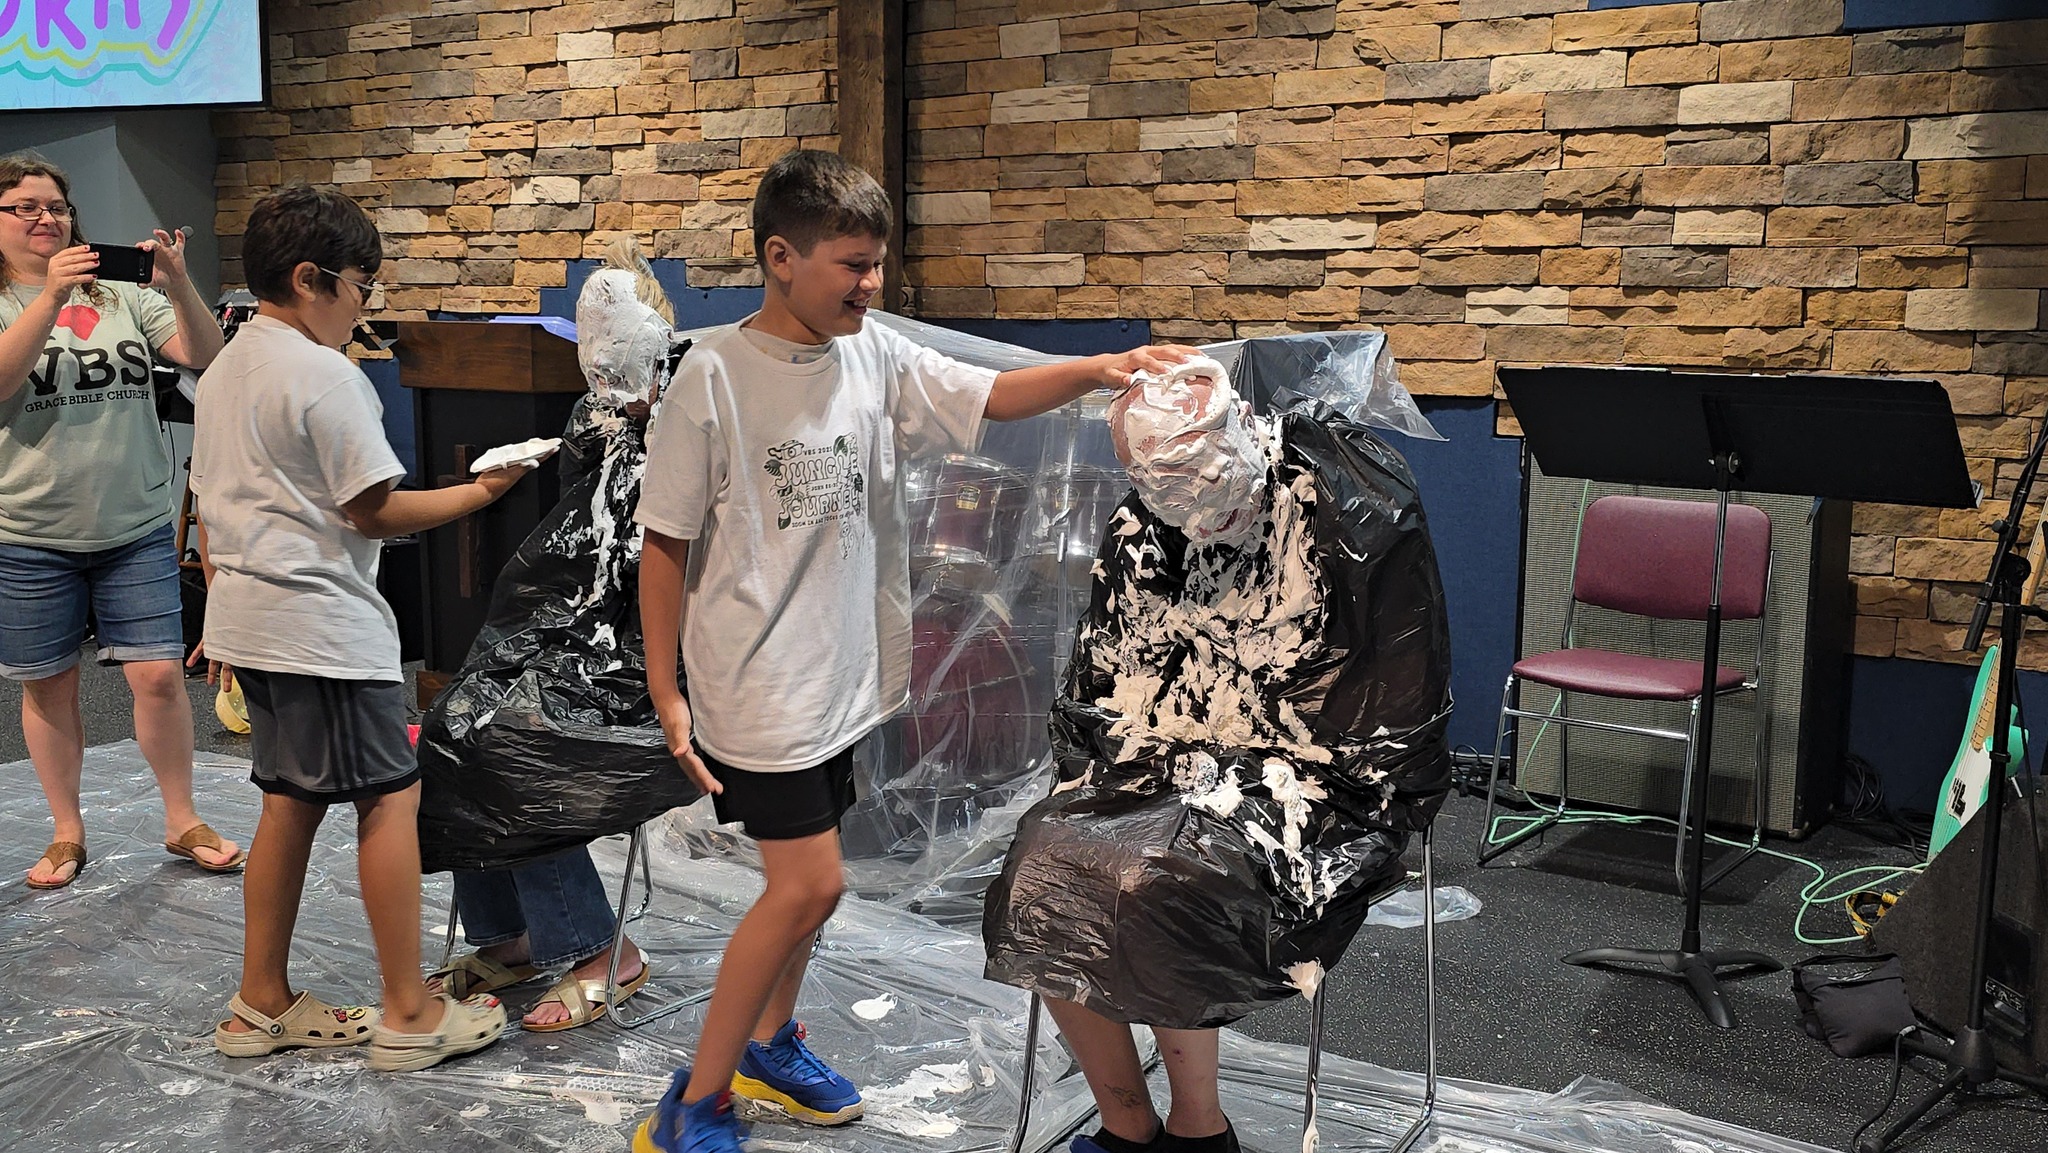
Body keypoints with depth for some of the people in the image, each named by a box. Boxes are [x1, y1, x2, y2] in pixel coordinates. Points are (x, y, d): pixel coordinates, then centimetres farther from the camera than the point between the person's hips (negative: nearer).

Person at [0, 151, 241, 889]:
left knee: (159, 676, 0)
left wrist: (179, 285, -22)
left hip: (136, 529, 1)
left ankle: (182, 822, 16)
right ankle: (67, 835, 25)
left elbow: (208, 358, -6)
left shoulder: (123, 297, 4)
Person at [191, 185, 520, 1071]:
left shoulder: (223, 373, 15)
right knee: (391, 798, -2)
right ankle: (409, 1014, 3)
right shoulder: (326, 377, -15)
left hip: (247, 620, 10)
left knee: (290, 804, 15)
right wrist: (479, 493, -5)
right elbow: (375, 511, -15)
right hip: (321, 623, -10)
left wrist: (224, 609, 26)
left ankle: (262, 1006, 22)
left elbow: (209, 502, 19)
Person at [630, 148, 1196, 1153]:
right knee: (810, 884, -7)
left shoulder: (878, 358, 1)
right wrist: (665, 695, -11)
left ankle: (769, 1044, 39)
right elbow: (665, 545, -11)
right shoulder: (714, 376, -15)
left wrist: (1098, 371, -25)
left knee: (800, 875, 18)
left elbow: (991, 398, -7)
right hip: (756, 684, -6)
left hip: (841, 673, 6)